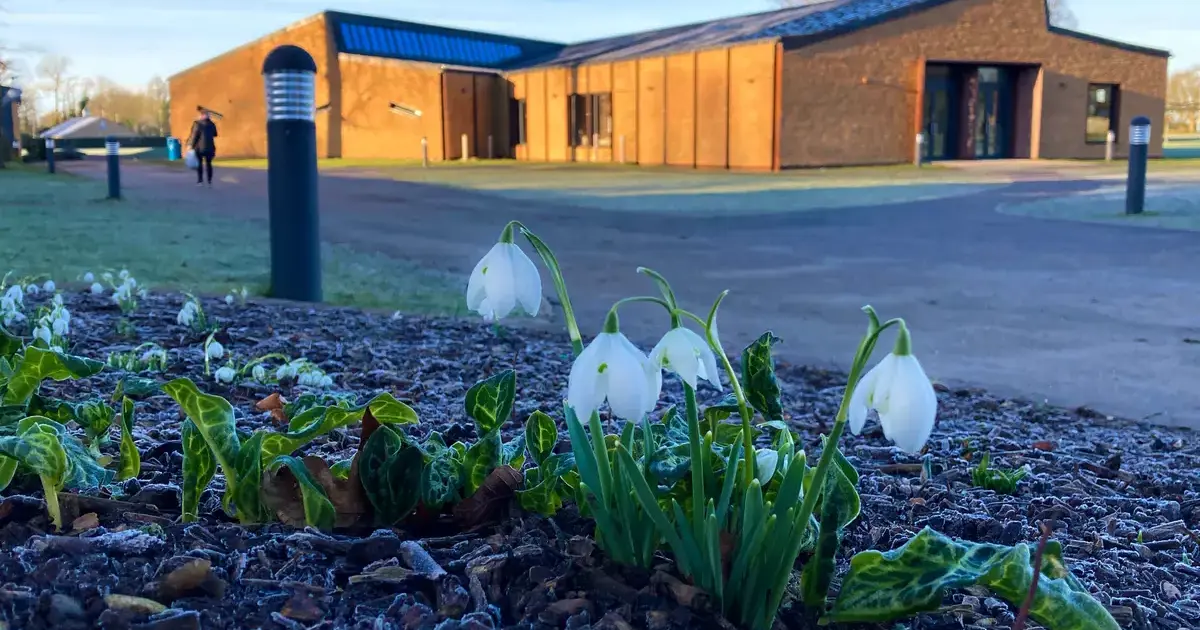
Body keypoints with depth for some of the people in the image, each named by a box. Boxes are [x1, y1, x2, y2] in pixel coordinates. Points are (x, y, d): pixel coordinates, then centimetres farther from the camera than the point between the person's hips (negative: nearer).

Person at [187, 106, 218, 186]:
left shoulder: (197, 124, -9)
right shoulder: (212, 124, 7)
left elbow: (194, 135, -12)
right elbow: (215, 135, 17)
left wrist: (190, 145, -7)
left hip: (199, 147, -4)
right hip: (209, 147, 4)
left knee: (199, 164, 3)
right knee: (208, 163, 10)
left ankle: (200, 180, 0)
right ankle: (210, 181, 9)